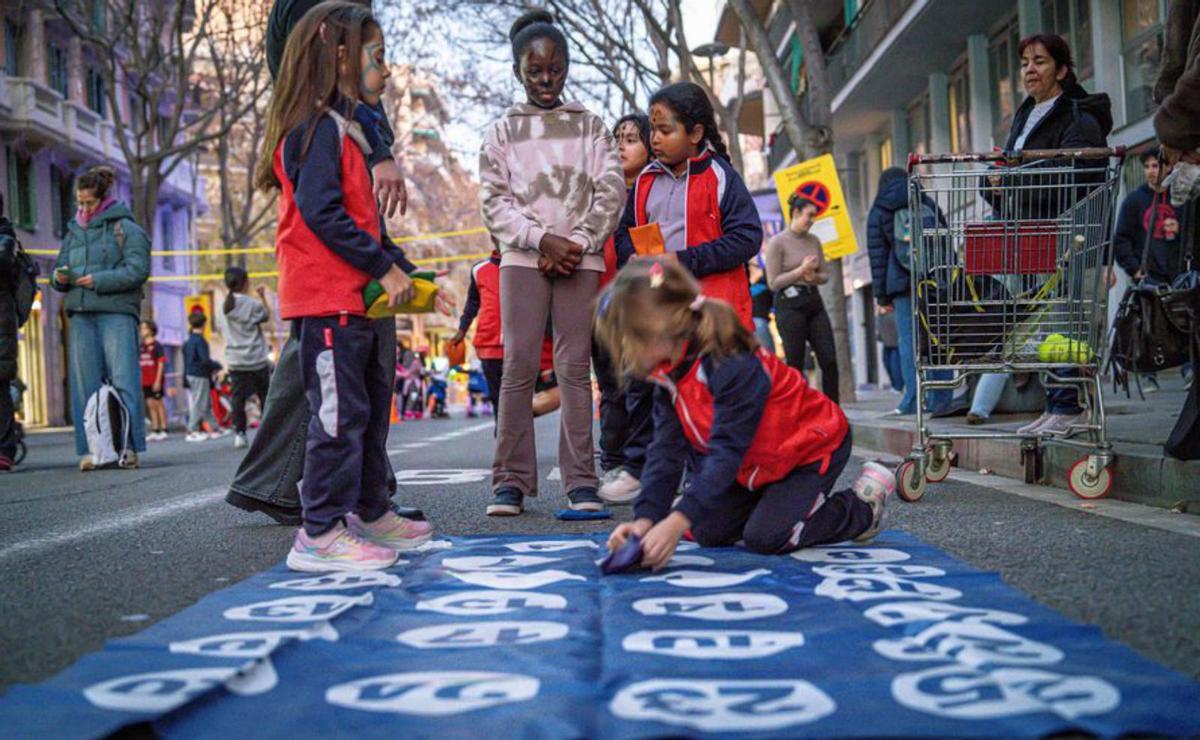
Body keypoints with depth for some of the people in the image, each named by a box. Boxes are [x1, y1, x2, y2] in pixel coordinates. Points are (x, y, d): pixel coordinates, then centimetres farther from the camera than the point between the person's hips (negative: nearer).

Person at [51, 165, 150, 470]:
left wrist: (99, 280, -15)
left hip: (117, 312, -5)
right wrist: (59, 277, -2)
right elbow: (59, 267, 22)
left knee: (122, 379, -7)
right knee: (86, 383, 1)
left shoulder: (125, 228, 2)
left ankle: (129, 447, -5)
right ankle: (91, 449, 4)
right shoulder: (74, 231, 20)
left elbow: (138, 271, -8)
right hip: (81, 314, 5)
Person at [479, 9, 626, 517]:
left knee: (574, 368, -3)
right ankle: (511, 481, -3)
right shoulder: (503, 130, 11)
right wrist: (542, 239, -10)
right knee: (518, 367, -6)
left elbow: (610, 191, 5)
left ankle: (580, 481, -1)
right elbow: (493, 200, 2)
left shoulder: (589, 125, 13)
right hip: (522, 258, 0)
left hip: (580, 259, 0)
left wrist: (576, 243, -8)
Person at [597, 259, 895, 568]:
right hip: (760, 462, 8)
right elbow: (666, 450, -14)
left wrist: (677, 522, -49)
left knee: (766, 538, -18)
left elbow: (727, 451, -42)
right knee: (709, 533, -1)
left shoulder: (733, 366, -37)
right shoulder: (669, 373, -10)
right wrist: (645, 517, -28)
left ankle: (862, 508, 6)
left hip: (813, 447, -8)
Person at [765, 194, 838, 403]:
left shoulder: (813, 240, 11)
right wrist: (801, 270, -14)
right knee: (795, 364, -2)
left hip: (814, 302, 5)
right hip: (789, 305, -5)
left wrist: (814, 277, -5)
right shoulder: (778, 242, -5)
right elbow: (773, 282, -9)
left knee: (829, 360, -2)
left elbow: (825, 274, 17)